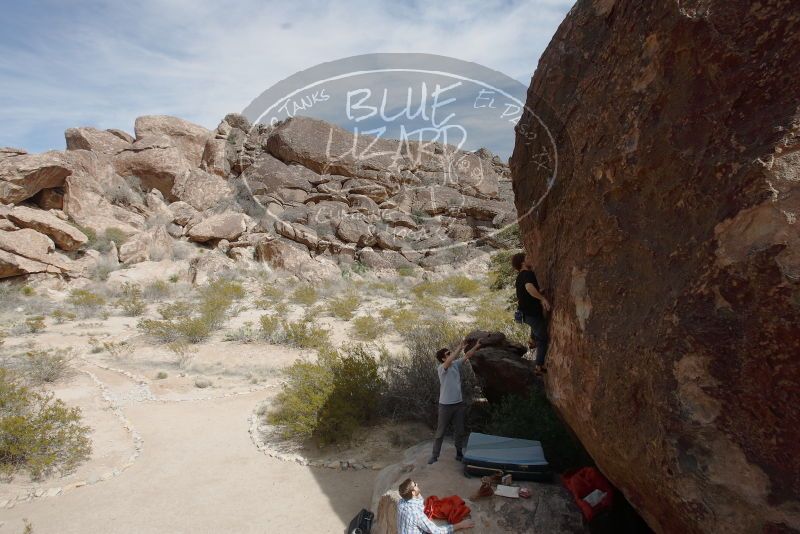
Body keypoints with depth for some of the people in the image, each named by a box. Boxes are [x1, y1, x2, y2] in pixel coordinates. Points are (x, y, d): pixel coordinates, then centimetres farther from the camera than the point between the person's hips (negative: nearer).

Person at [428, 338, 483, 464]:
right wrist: (460, 348, -37)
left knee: (459, 431, 14)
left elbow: (467, 356, 4)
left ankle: (459, 453, 27)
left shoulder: (456, 364, 3)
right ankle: (434, 455, 15)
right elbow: (449, 361, -36)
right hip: (446, 405, -6)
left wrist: (477, 346, -10)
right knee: (440, 432, 5)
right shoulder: (441, 368, -16)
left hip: (459, 404, 6)